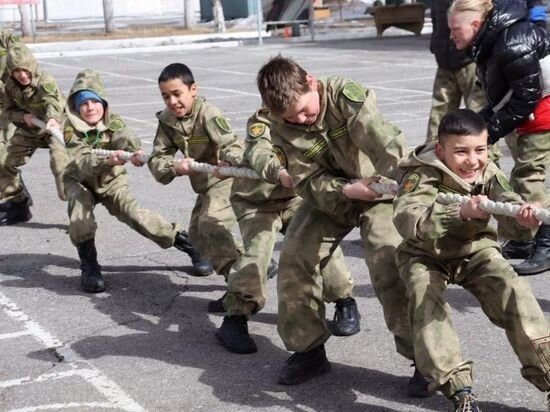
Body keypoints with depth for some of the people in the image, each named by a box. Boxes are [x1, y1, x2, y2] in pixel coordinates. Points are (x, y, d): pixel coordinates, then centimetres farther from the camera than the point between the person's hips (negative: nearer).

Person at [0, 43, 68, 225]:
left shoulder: (46, 81, -27)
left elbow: (52, 101, -47)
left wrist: (52, 118, -69)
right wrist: (23, 116, -22)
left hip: (55, 126, -6)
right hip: (28, 130, 6)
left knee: (60, 163, -30)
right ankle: (18, 206, 19)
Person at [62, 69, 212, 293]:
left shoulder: (113, 122, -19)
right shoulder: (71, 131, -25)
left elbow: (125, 136, -43)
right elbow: (83, 163, -40)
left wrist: (135, 152, -67)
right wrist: (107, 161, -62)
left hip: (111, 180, 1)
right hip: (80, 181, -1)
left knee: (134, 213, -18)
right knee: (80, 214, -30)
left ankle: (187, 243, -5)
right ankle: (89, 267, -15)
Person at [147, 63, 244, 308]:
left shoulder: (208, 115, -23)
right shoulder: (167, 121, -4)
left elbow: (230, 144, -35)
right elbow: (157, 159, -10)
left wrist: (233, 161, -58)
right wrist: (175, 168, -32)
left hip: (228, 179, -9)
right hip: (205, 185, 9)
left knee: (211, 224, -27)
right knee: (197, 233, 16)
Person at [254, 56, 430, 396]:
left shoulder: (347, 96, -28)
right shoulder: (281, 126, -15)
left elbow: (386, 143, -41)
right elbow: (309, 182, -19)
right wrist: (348, 190, -38)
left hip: (379, 189, -5)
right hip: (329, 195, 5)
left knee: (389, 262, -22)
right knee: (294, 259, -5)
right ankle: (308, 349, 13)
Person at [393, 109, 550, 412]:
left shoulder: (489, 174, -12)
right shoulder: (424, 175, -25)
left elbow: (508, 210, -26)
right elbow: (405, 218, -43)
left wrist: (523, 219, -53)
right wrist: (461, 212, -55)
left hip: (476, 250, 3)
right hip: (426, 254, -3)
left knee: (513, 290, -19)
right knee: (425, 299, -28)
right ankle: (456, 386, -23)